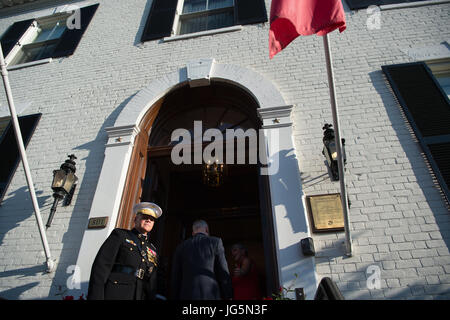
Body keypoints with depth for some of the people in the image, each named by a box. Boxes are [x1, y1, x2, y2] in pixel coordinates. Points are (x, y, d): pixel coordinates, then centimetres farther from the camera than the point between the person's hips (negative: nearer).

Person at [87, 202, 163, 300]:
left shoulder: (153, 251, 17)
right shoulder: (120, 235, 5)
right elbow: (100, 266, -5)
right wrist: (95, 296, -14)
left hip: (140, 296, 4)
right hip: (114, 295, -4)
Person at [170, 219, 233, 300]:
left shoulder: (181, 247, 11)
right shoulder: (215, 242, 4)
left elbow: (175, 278, 11)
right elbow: (223, 272, 0)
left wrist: (176, 298, 17)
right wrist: (228, 297, 4)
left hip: (187, 296, 3)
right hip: (211, 295, -3)